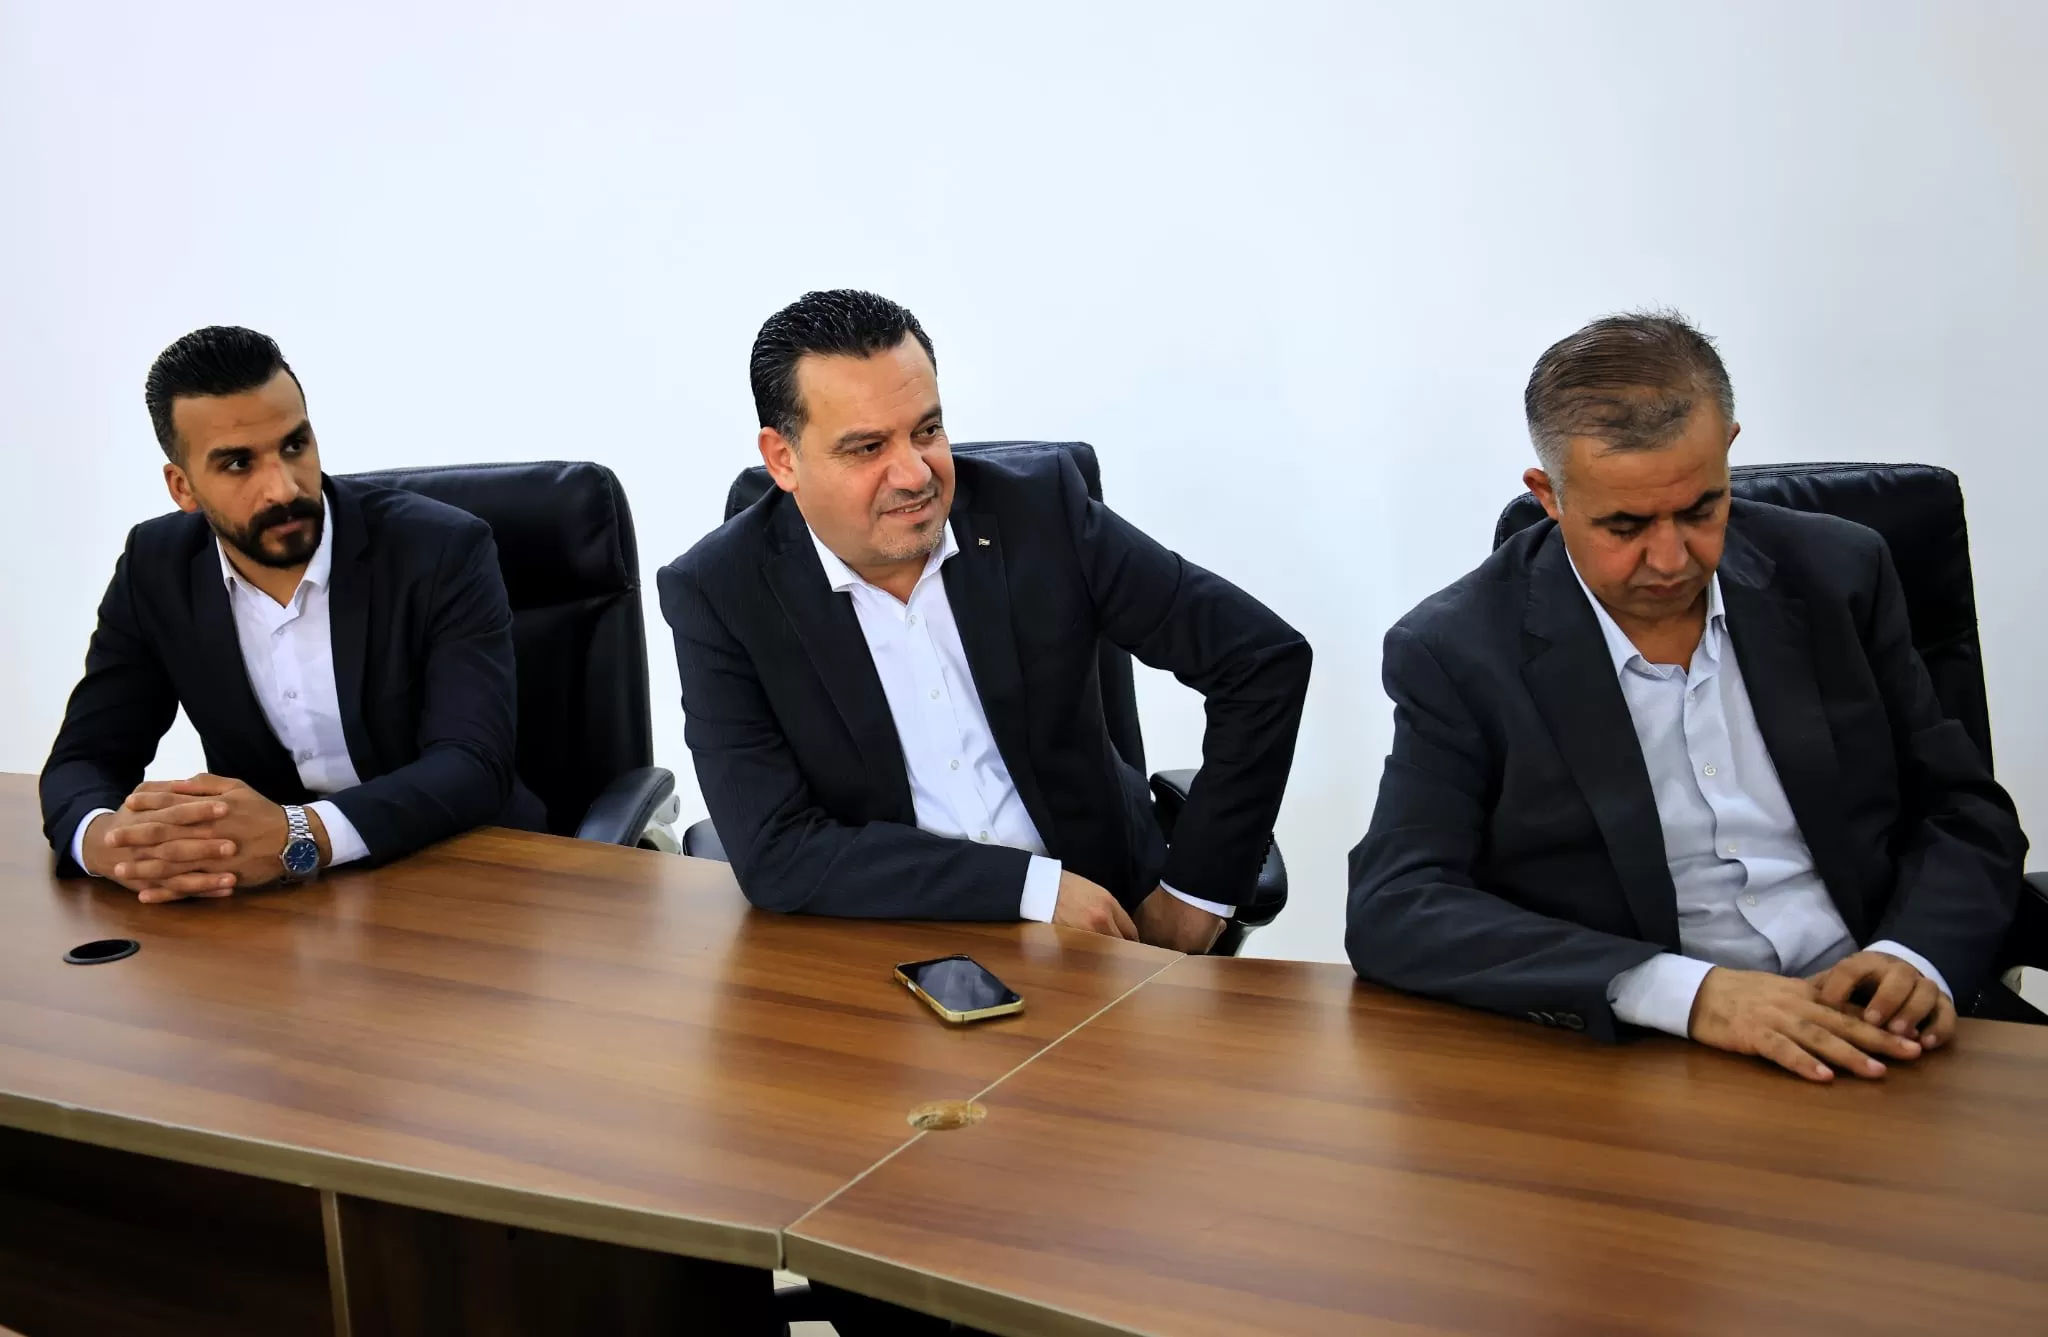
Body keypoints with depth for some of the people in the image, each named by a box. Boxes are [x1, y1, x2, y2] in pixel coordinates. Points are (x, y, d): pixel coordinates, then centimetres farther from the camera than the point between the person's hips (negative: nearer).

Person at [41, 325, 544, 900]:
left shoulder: (442, 551, -15)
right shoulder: (157, 570, -2)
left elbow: (473, 765, -23)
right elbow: (85, 757, -2)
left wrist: (298, 836, -39)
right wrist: (104, 838, -27)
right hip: (269, 893, 3)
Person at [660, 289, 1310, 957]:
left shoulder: (1039, 508, -6)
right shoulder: (719, 594, -8)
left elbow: (1265, 656, -2)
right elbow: (776, 853, -15)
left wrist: (1195, 893, -5)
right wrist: (1034, 886, -19)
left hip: (1102, 921, 1)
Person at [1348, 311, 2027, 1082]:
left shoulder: (1835, 576, 5)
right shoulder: (1460, 651, -6)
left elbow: (1966, 811, 11)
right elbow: (1392, 911, -14)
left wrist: (1919, 958, -12)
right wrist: (1686, 991, -25)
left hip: (1874, 1045, 1)